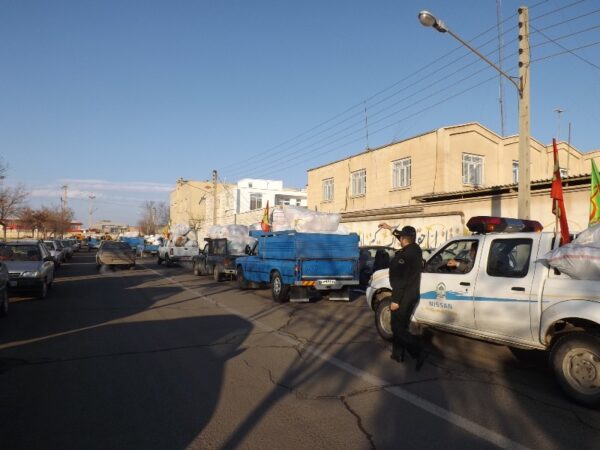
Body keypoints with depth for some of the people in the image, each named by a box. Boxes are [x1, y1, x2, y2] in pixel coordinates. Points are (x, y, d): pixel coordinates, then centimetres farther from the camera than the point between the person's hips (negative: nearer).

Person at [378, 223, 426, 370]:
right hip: (411, 295, 10)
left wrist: (396, 300, -21)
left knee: (398, 328, -3)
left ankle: (418, 353, -5)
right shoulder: (415, 249, 5)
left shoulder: (405, 255, -23)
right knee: (400, 325, 17)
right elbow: (405, 238, 27)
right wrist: (391, 229, 37)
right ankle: (398, 354, 25)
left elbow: (401, 280, -24)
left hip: (404, 297, -10)